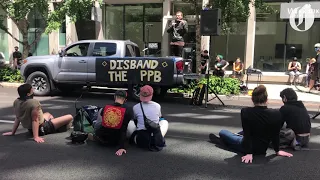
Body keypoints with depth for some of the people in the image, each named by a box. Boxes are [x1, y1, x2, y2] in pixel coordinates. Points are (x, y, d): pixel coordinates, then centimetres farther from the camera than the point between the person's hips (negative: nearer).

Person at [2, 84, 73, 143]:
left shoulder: (16, 102, -5)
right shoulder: (33, 102, -28)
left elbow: (17, 118, 2)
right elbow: (35, 120, -30)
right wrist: (36, 137, -30)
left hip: (30, 129, 9)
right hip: (42, 128, -9)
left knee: (48, 114, 36)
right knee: (70, 117, -3)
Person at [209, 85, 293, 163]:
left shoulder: (245, 112, -25)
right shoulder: (276, 114, -19)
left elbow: (247, 134, -22)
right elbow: (276, 135, -7)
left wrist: (249, 153, -16)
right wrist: (277, 151, 6)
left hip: (247, 147, -4)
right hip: (263, 149, 4)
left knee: (222, 132, 18)